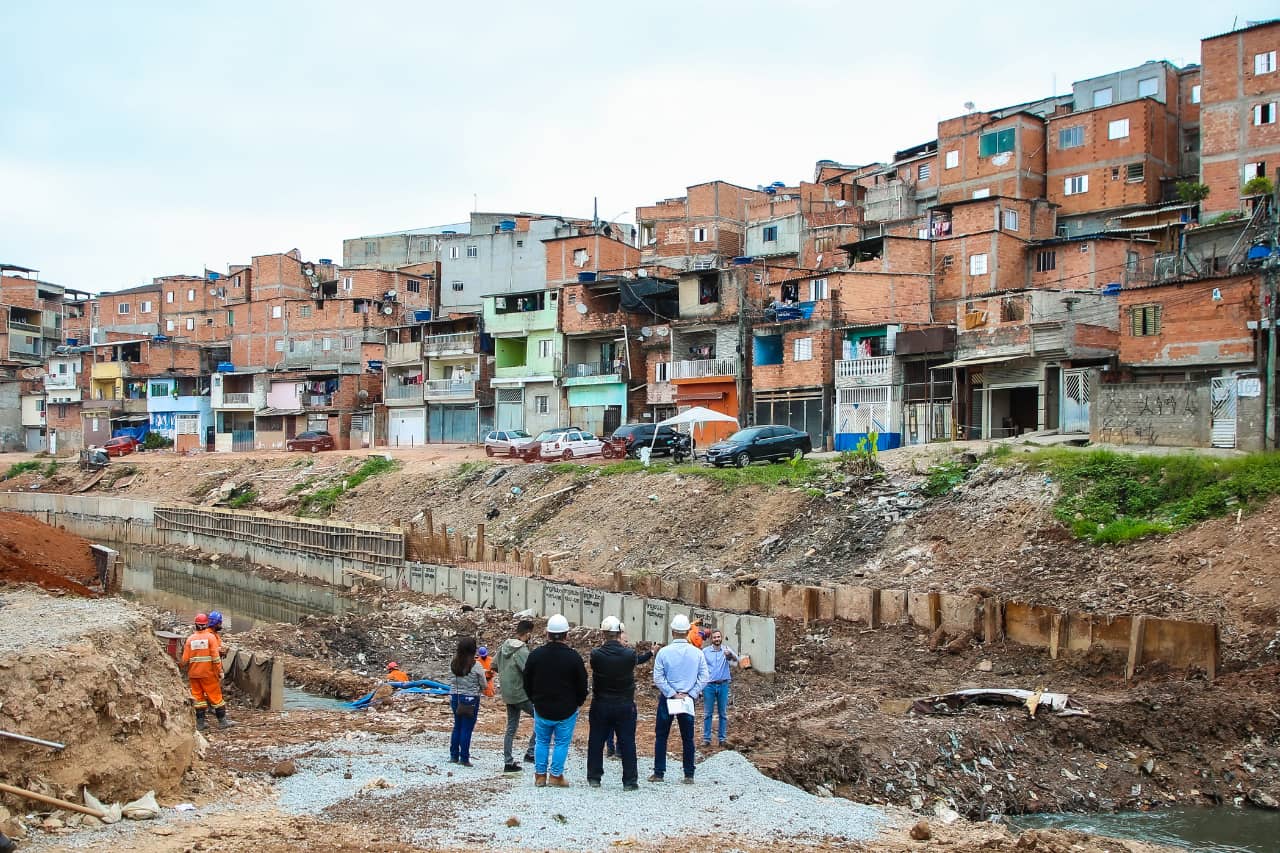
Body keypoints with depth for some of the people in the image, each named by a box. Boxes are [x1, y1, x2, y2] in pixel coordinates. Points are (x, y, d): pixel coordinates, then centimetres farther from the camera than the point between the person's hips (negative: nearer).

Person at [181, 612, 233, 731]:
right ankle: (222, 721, 7)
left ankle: (200, 722, 10)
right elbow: (216, 656, -12)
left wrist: (186, 672, 18)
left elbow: (185, 659, 3)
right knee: (215, 696, 4)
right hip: (208, 673, -3)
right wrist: (220, 671, -6)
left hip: (194, 674, 3)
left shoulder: (190, 639, 2)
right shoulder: (211, 637, -7)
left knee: (198, 696, 9)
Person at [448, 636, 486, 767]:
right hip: (471, 698, -5)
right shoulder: (476, 665, -15)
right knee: (467, 728, 2)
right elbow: (483, 685, -5)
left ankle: (454, 756, 21)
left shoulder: (454, 664, -3)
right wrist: (479, 689, 15)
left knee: (457, 726, 17)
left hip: (455, 696, 5)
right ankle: (464, 758, 5)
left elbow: (451, 679, 2)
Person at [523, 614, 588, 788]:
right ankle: (556, 776, 9)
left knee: (541, 741, 17)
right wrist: (578, 702, 11)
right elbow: (582, 685, -6)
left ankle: (540, 775, 18)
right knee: (562, 743, 9)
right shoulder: (574, 657, -13)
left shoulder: (535, 655, -6)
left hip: (542, 709, 2)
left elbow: (527, 683, 3)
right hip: (566, 711, -2)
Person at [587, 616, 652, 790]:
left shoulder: (596, 655, -14)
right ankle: (630, 781, 8)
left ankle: (594, 778, 19)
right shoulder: (630, 654, -16)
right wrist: (623, 645, 25)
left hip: (600, 706, 1)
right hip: (625, 706, 0)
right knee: (627, 743, 7)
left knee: (596, 742, 13)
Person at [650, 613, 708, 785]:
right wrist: (690, 695, -4)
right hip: (689, 700, 2)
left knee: (661, 736, 9)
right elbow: (703, 679, -5)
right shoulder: (697, 653, -3)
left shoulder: (664, 652, -9)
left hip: (667, 699, -2)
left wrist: (673, 694, -9)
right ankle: (689, 775, 9)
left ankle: (659, 773, 9)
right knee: (688, 738, 9)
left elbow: (658, 678, -12)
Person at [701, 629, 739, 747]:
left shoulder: (726, 649, -2)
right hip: (709, 685, 0)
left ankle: (721, 738, 14)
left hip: (723, 685, 0)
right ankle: (706, 738, 8)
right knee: (707, 713, 3)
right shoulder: (705, 651, 1)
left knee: (723, 713, 7)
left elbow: (735, 659, -21)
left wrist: (730, 655, -44)